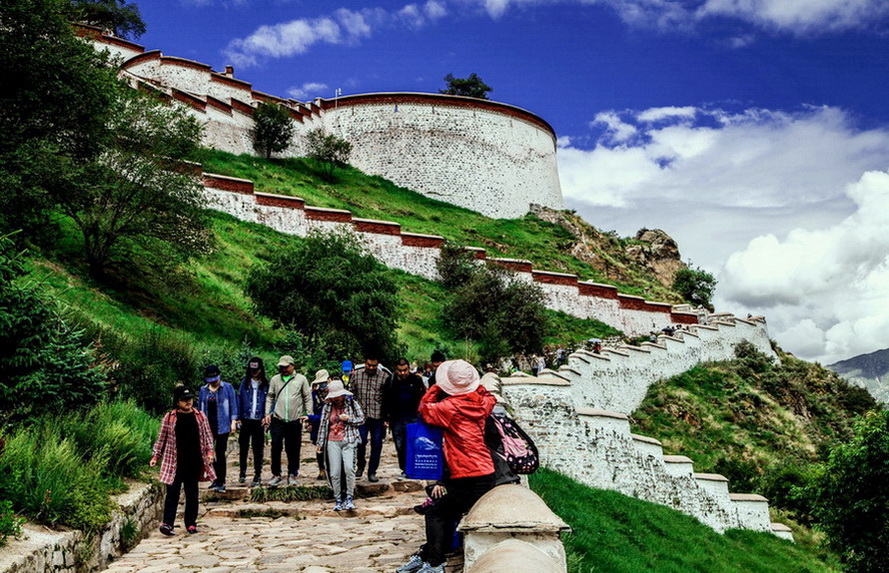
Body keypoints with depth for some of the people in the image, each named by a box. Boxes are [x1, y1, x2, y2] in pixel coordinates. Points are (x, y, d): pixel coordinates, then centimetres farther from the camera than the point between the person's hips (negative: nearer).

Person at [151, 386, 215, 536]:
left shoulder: (200, 417, 6)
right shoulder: (169, 417, 1)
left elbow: (207, 436, 10)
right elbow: (162, 438, 7)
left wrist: (209, 452, -3)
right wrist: (156, 456, 3)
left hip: (194, 462, 2)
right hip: (175, 463, -2)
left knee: (192, 494, 8)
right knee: (172, 493, -4)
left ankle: (191, 523, 17)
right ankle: (167, 523, -3)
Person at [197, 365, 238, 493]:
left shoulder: (227, 388, 1)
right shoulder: (203, 390, 12)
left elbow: (233, 405, 0)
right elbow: (200, 408, 17)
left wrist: (234, 421, -7)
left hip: (222, 427, -4)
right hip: (207, 427, 4)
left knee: (220, 453, -3)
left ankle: (221, 482, 3)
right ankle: (218, 478, 17)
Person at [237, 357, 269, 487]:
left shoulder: (266, 384, 1)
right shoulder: (245, 382, 5)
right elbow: (239, 399, 4)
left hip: (259, 421, -2)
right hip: (246, 420, 2)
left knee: (258, 449, 3)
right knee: (243, 447, 10)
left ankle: (258, 476, 10)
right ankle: (242, 472, 25)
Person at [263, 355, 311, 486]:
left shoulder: (301, 379, 4)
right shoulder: (275, 379, 9)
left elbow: (307, 398, 5)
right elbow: (270, 397, 13)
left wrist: (307, 415, -2)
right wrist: (267, 414, 3)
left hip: (295, 420, -1)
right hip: (277, 419, 1)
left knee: (294, 449, 6)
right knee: (276, 447, -2)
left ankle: (292, 474, 18)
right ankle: (276, 475, 9)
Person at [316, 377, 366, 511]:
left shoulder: (352, 403, 2)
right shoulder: (327, 406, 7)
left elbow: (362, 419, 6)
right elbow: (323, 425, 11)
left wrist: (348, 419, -9)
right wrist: (320, 443, 12)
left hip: (348, 441, -2)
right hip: (333, 442, 2)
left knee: (349, 468, -21)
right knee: (334, 473, -2)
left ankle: (349, 498, -9)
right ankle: (338, 501, 9)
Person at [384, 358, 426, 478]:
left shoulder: (416, 380, 1)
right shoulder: (391, 381, 5)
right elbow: (386, 400, 10)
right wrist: (387, 418, 6)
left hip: (413, 418, -2)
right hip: (397, 420, 2)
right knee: (400, 446, 4)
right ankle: (404, 469, 15)